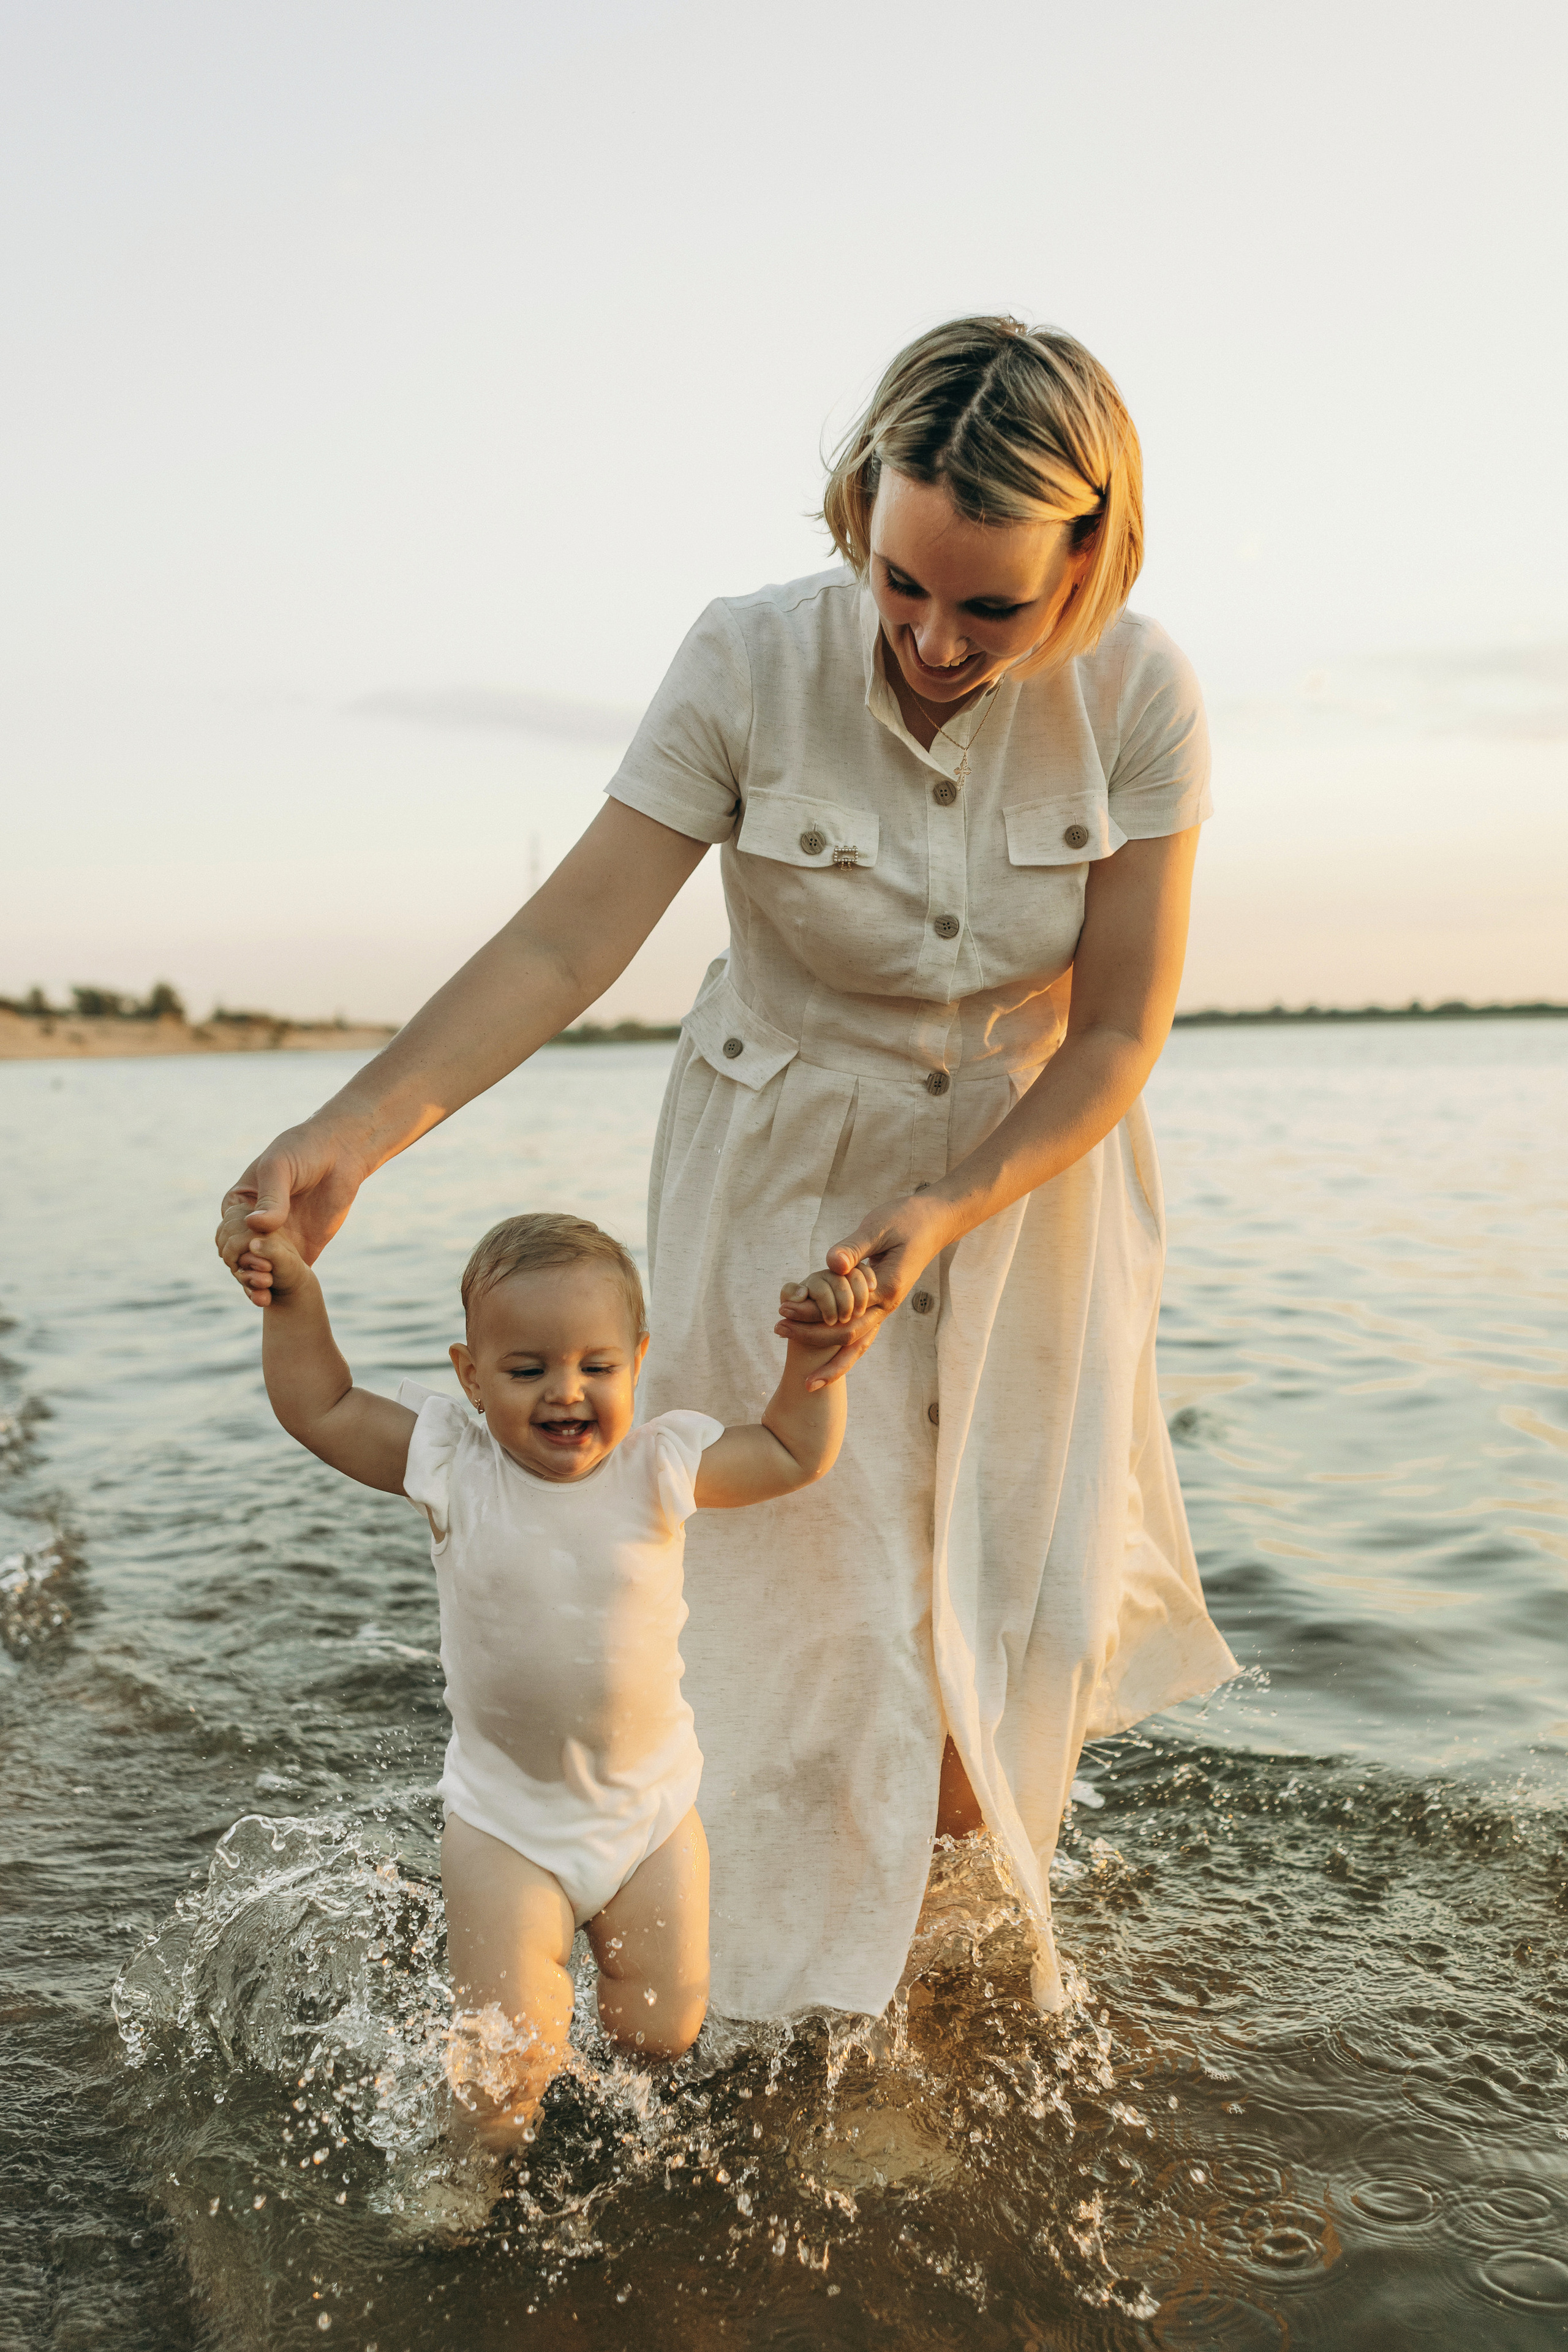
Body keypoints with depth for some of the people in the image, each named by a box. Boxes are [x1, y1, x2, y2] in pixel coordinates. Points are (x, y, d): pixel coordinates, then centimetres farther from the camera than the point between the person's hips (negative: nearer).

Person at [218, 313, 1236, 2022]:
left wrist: (942, 1219, -27)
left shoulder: (1139, 694, -18)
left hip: (1032, 1161, 2)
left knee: (1021, 1554, 11)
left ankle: (976, 1916, 44)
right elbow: (565, 943, -24)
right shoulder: (751, 664, -22)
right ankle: (795, 1973, 31)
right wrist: (353, 1131, -37)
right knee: (807, 1572, 3)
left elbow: (1120, 1028, -15)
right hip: (787, 1164, -1)